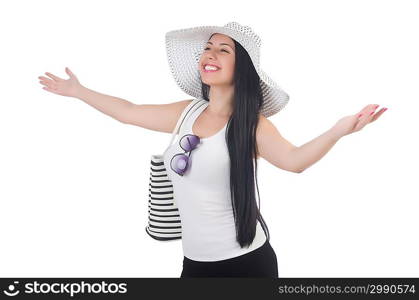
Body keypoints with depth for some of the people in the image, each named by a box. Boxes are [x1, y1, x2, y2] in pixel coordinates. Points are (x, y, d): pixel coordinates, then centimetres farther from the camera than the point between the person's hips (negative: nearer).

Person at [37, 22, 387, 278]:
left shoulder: (251, 123, -11)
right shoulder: (187, 112, 4)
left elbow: (294, 159, -29)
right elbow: (129, 112, 16)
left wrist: (340, 129, -45)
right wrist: (77, 90, 24)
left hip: (245, 261, -5)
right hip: (196, 261, 6)